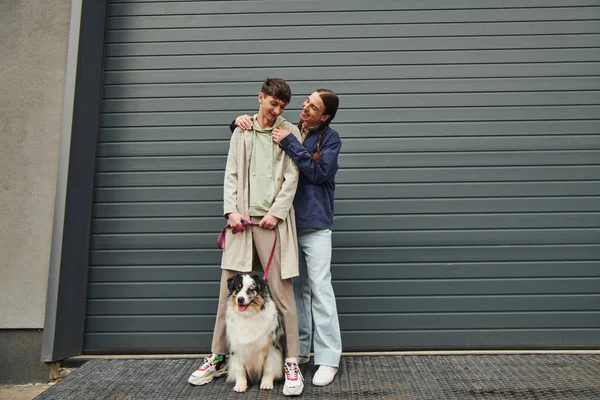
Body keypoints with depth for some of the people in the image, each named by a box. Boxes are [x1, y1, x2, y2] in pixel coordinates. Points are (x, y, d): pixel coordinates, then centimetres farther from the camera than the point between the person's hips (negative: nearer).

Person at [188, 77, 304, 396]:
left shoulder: (289, 132, 8)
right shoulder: (242, 131, 15)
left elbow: (291, 178, 1)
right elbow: (231, 174, 10)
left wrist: (276, 213, -9)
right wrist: (231, 210, -3)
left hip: (273, 221, -2)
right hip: (242, 218, 3)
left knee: (282, 292, -2)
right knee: (229, 290, 6)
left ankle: (292, 363, 8)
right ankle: (218, 358, 19)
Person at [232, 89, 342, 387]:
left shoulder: (330, 138, -1)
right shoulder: (285, 130, 11)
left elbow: (319, 172, -15)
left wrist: (290, 143, -15)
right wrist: (240, 121, -1)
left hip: (314, 224, -4)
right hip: (286, 222, 4)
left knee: (320, 289, -4)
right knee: (296, 288, 11)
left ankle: (329, 359, 4)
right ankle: (300, 349, 22)